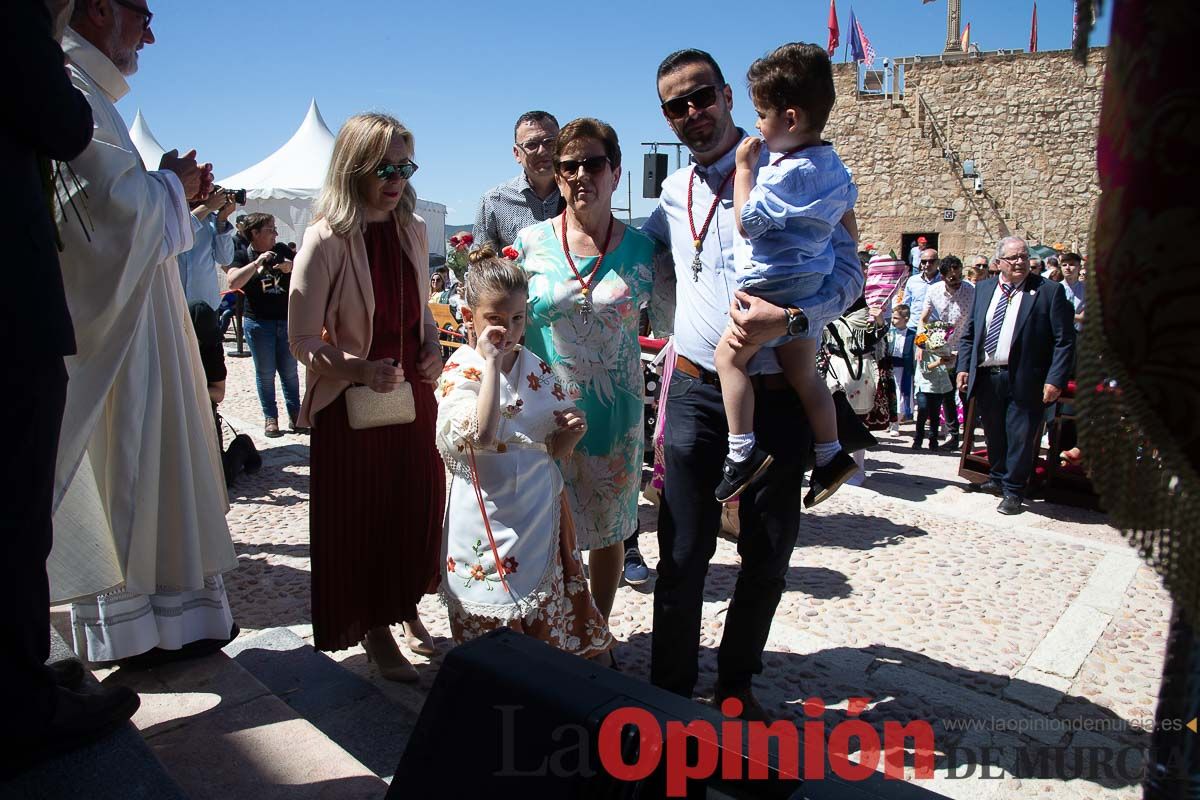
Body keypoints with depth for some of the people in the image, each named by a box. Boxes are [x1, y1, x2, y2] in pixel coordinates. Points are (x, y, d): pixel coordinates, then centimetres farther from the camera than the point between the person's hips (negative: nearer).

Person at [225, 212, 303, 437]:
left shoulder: (282, 250, 7)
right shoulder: (242, 256, -2)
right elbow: (233, 282, -18)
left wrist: (292, 267, -7)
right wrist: (257, 262, -22)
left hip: (287, 320, 3)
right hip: (258, 322, -3)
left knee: (289, 371, 8)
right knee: (265, 373, 5)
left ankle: (295, 415, 15)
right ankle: (270, 418, 13)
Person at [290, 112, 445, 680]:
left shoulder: (413, 231, 4)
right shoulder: (327, 238, -13)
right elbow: (303, 340, -12)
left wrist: (432, 348, -3)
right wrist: (360, 368, -25)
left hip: (413, 392, 5)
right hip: (350, 402, -5)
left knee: (418, 506, 12)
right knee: (359, 518, 5)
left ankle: (406, 610, 34)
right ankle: (373, 630, 24)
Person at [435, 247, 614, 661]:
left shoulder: (538, 369, 6)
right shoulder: (461, 372, -10)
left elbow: (557, 448, 11)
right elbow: (482, 435, -30)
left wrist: (572, 430, -12)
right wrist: (492, 362, -25)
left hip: (542, 514, 5)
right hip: (490, 518, -5)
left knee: (550, 621, 14)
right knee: (494, 630, 4)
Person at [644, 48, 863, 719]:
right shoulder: (673, 192, 11)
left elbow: (849, 268, -8)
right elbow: (656, 271, 29)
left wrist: (791, 320, -24)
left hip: (778, 392, -2)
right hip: (697, 387, 2)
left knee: (769, 555, 9)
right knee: (683, 553, 3)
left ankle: (737, 683, 30)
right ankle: (672, 692, 19)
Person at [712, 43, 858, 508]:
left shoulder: (788, 173, -19)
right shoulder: (832, 165, 12)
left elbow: (747, 221, -17)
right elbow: (848, 217, 25)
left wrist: (745, 167, -8)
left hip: (773, 286, -10)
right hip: (808, 291, 10)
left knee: (729, 355, -7)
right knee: (804, 374, 15)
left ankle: (742, 453, -9)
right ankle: (831, 456, 23)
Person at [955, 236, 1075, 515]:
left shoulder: (1049, 292, -4)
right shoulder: (983, 289, 10)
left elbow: (1064, 341, -7)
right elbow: (969, 333, 14)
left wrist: (1054, 380, -14)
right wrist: (964, 367, 3)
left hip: (1024, 380, -4)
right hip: (986, 376, 4)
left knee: (1020, 436, 2)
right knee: (993, 434, 16)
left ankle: (1013, 491, 16)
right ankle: (998, 478, 36)